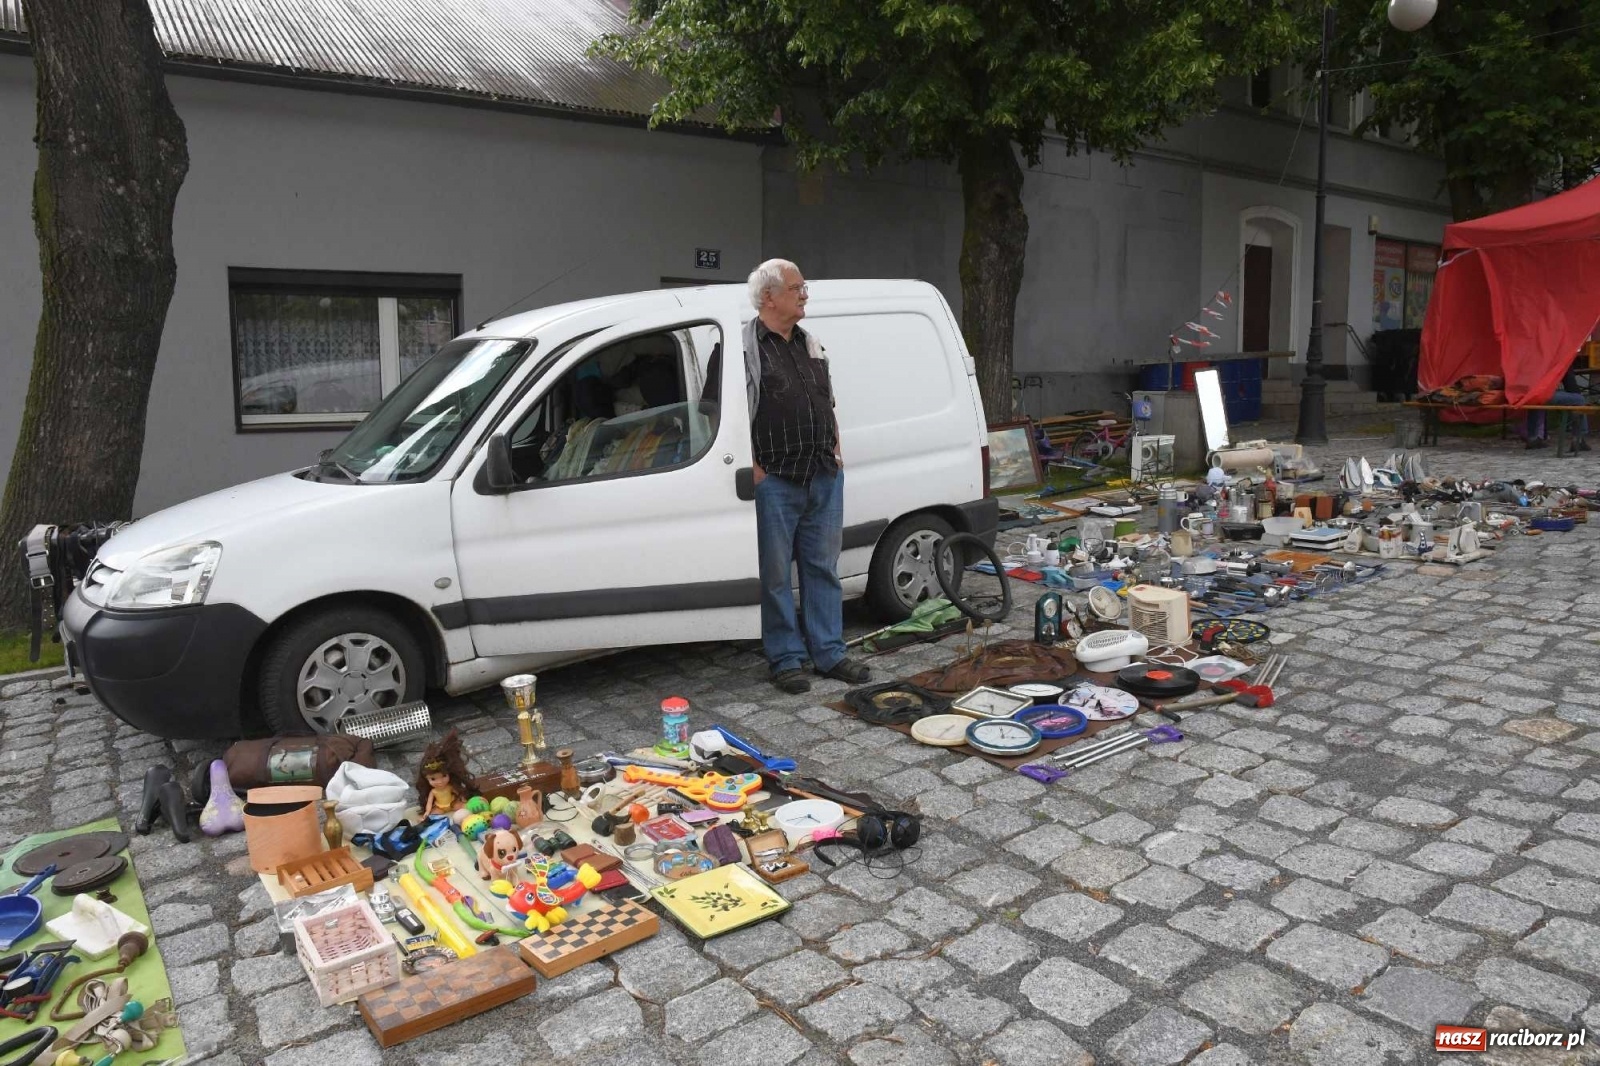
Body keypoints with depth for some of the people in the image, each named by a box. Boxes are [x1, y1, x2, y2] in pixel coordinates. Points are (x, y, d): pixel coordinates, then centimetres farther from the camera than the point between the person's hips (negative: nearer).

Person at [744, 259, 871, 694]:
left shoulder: (811, 344, 16)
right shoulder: (746, 346, -7)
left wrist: (836, 452, 13)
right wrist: (752, 467, -16)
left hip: (825, 478, 7)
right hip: (775, 481, -7)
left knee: (823, 567, 12)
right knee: (776, 573, 2)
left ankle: (829, 653, 21)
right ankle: (786, 658, 13)